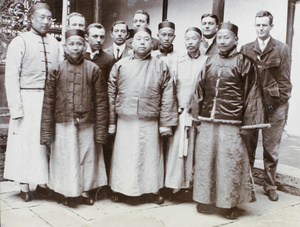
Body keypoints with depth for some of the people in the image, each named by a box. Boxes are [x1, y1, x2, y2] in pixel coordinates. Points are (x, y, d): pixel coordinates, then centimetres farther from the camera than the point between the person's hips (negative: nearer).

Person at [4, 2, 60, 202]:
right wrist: (16, 108, -11)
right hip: (28, 99, -3)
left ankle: (42, 183, 19)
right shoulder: (20, 42, -1)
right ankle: (25, 186, 16)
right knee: (26, 142, 3)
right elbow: (11, 77, -5)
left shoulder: (54, 43, 11)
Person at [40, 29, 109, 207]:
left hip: (87, 125, 0)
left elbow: (102, 101, -1)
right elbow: (48, 101, 1)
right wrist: (47, 131, -1)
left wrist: (101, 130, -5)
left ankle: (85, 190, 28)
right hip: (63, 125, 0)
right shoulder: (57, 70, 2)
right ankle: (69, 194, 25)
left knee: (87, 158, 9)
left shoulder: (93, 69, 0)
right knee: (66, 158, 8)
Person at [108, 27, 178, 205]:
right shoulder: (120, 65, 5)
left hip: (150, 122, 0)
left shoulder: (161, 67, 4)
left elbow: (168, 96, 2)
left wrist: (166, 123, -2)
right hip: (125, 121, 1)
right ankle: (119, 190, 23)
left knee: (150, 156, 7)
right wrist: (111, 121, 1)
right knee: (123, 156, 7)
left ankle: (151, 190, 23)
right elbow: (111, 94, 5)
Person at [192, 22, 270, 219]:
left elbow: (251, 94, -1)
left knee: (230, 161, 0)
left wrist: (247, 122, -5)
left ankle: (230, 203, 17)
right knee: (205, 159, 8)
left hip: (231, 123, -4)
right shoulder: (210, 61, 12)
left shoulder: (244, 63, 0)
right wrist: (197, 114, 12)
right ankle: (207, 199, 23)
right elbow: (200, 90, 15)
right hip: (207, 121, 4)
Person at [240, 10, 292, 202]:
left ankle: (270, 186, 20)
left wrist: (279, 103, -6)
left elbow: (285, 80, 3)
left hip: (274, 107, -1)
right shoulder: (246, 49, 9)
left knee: (271, 150, 6)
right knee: (248, 148, 3)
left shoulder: (282, 49, 6)